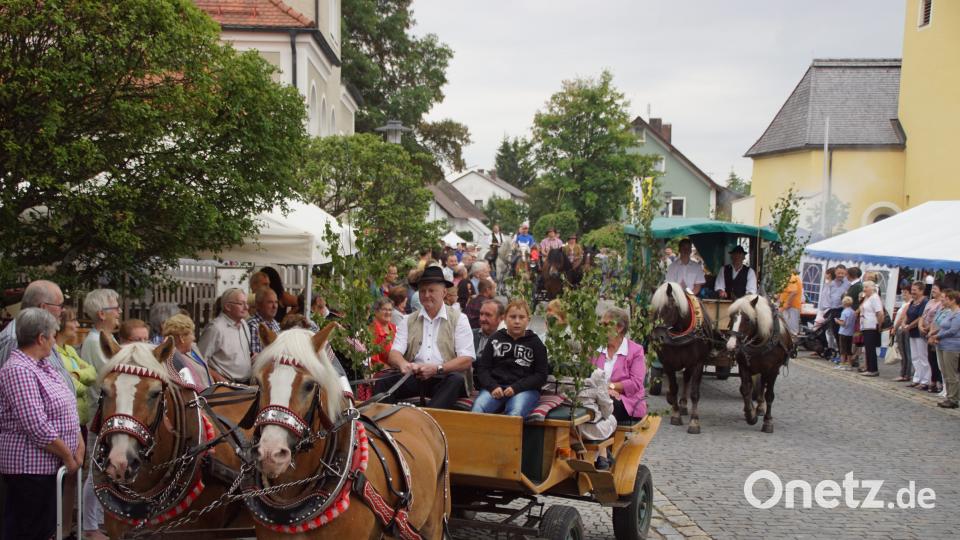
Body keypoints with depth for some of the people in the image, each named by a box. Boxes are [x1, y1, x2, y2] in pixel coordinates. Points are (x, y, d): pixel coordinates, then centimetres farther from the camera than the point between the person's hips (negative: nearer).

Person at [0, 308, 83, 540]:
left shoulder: (44, 366, 11)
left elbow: (67, 409, 17)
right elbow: (37, 427, -24)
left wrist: (79, 444, 4)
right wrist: (69, 457, -15)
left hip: (49, 464, 9)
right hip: (29, 467, -9)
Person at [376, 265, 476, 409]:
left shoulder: (458, 319, 8)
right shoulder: (408, 320, 16)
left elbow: (467, 360, -2)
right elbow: (394, 354, 5)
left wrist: (437, 369, -19)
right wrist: (403, 364, -21)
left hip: (444, 380, -2)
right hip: (414, 379, 2)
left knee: (457, 380, -35)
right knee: (383, 384, -26)